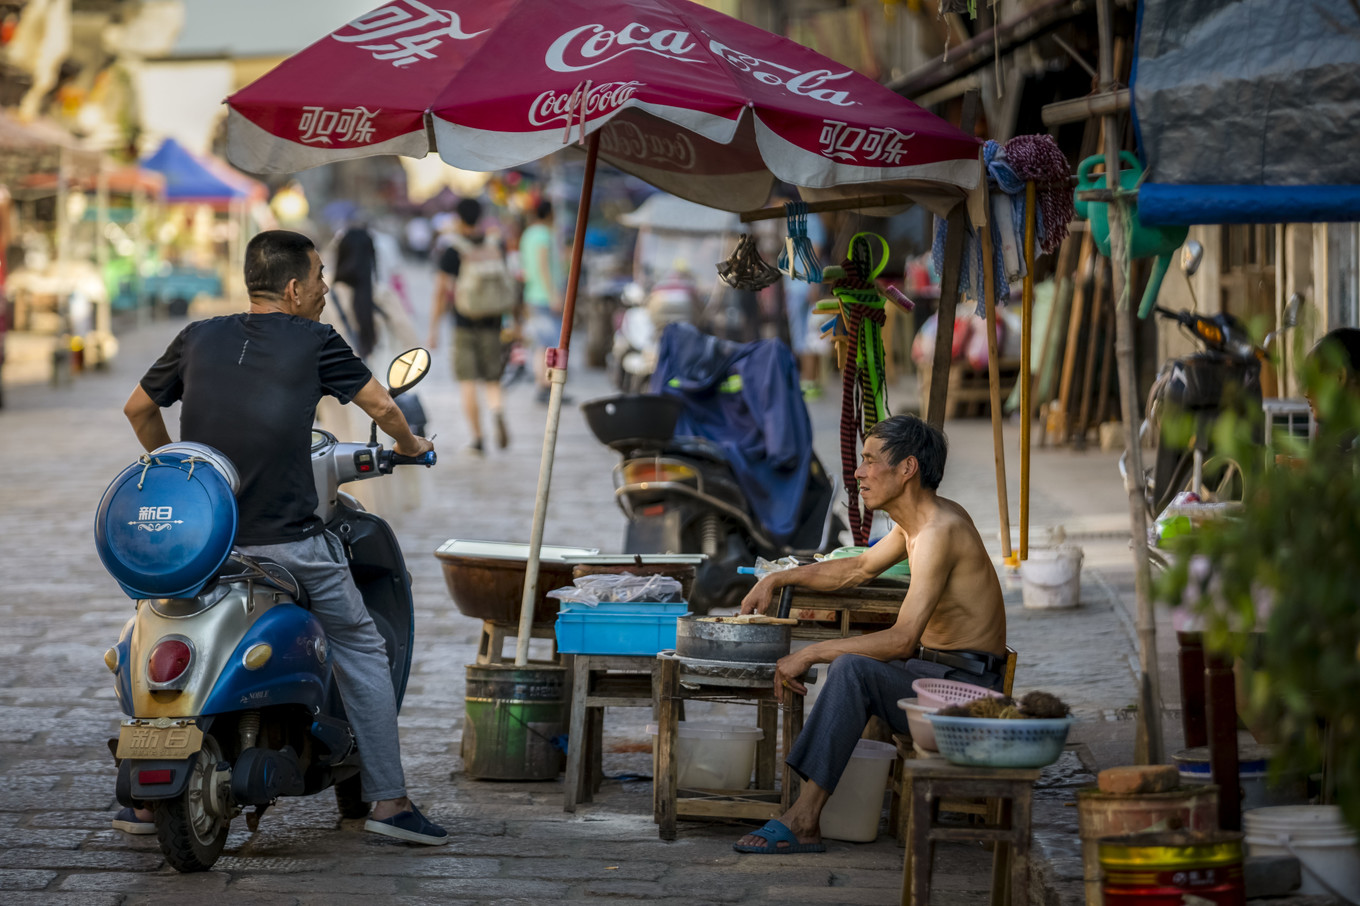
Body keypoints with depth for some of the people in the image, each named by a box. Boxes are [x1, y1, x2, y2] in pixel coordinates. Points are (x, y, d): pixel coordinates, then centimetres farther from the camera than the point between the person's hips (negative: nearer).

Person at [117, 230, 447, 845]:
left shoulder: (199, 338, 10)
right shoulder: (314, 342, 0)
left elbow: (138, 408, 20)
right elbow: (382, 407, 4)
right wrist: (410, 445, 25)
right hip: (287, 541, -4)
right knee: (361, 650, 12)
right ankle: (388, 800, 9)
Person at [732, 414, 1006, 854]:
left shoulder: (939, 530, -20)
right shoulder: (916, 520, 12)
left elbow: (902, 640, -26)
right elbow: (859, 568, 30)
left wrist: (811, 653, -22)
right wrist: (778, 578, 21)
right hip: (939, 674, 11)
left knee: (852, 669, -27)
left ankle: (803, 820, -26)